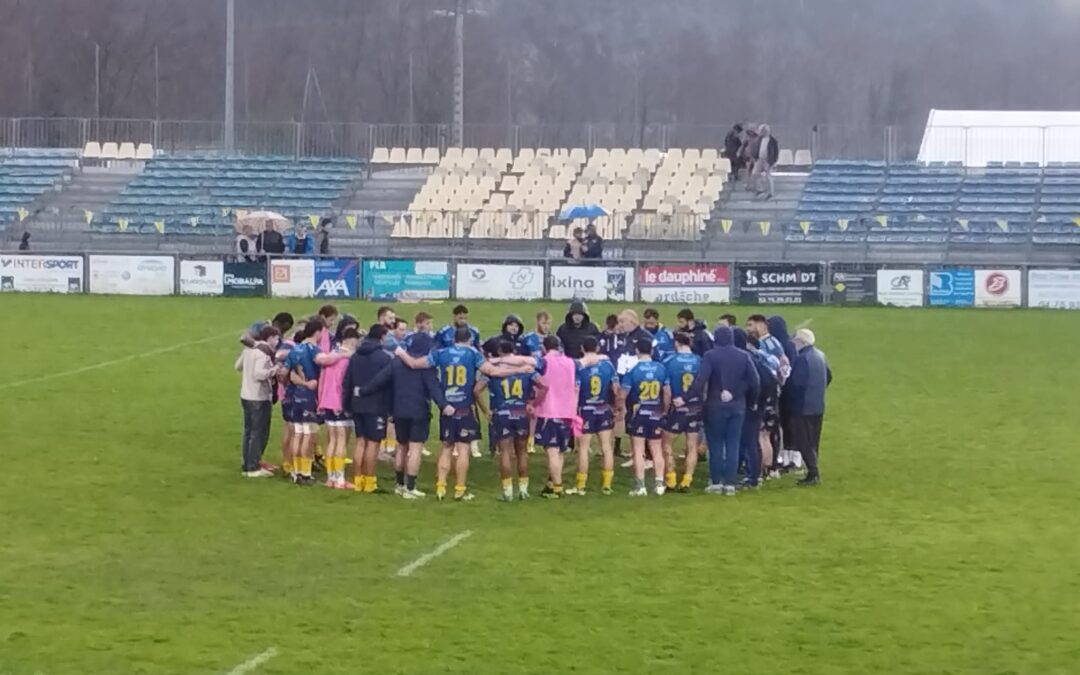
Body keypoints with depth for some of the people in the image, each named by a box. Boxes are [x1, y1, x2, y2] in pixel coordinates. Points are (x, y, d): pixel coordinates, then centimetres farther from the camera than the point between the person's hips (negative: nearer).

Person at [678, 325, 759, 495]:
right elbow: (754, 382, -1)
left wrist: (685, 398, -18)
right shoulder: (743, 356, 1)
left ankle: (716, 482, 6)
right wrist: (751, 399, 14)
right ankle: (730, 483, 4)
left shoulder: (710, 356, -10)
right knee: (733, 445, 6)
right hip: (737, 406, 3)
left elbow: (700, 381, -19)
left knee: (715, 444, 6)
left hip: (715, 406, -3)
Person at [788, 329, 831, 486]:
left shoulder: (802, 358, -19)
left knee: (804, 443, -4)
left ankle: (813, 474, -8)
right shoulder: (820, 355, 9)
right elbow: (828, 377, 17)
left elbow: (796, 382, -22)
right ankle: (814, 472, 17)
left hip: (803, 407, -9)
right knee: (813, 442, 15)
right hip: (818, 406, 9)